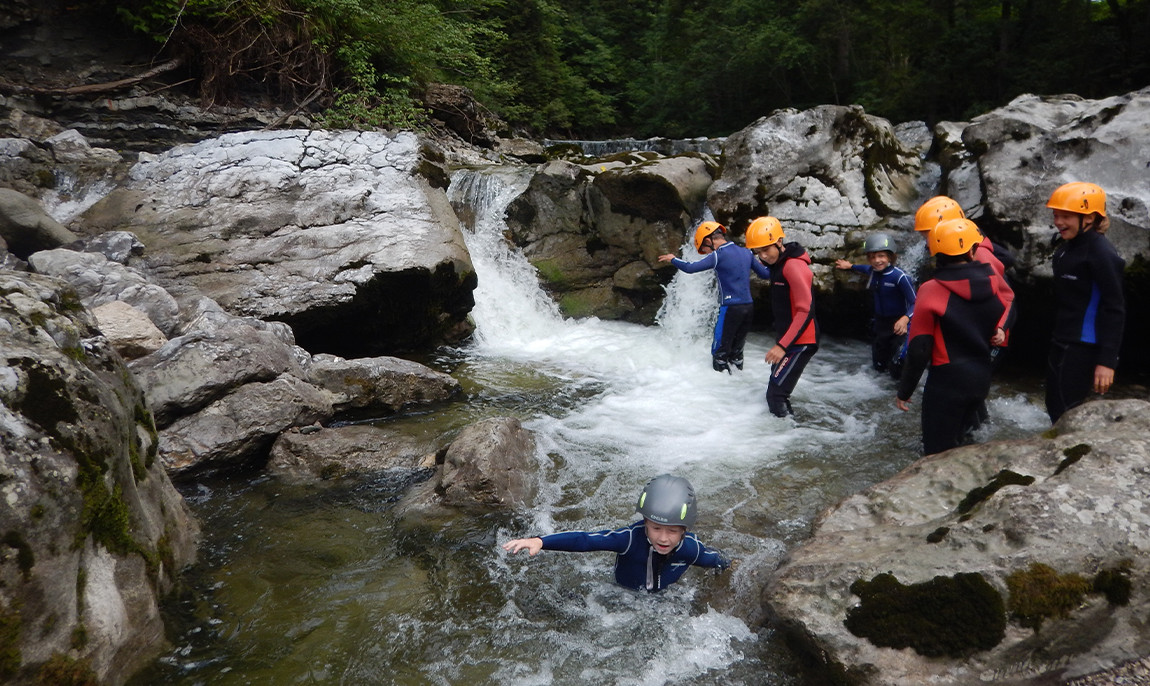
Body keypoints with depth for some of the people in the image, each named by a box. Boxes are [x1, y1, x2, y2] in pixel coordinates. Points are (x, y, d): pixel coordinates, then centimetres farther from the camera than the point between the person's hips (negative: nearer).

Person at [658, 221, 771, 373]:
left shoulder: (718, 255, -10)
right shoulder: (746, 252, 9)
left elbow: (690, 268, -13)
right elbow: (766, 273, 13)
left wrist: (672, 259, 4)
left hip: (730, 309, -7)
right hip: (749, 307, 7)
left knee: (720, 353, 5)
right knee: (736, 351, 18)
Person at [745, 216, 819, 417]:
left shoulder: (794, 266, -20)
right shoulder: (778, 264, 11)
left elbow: (806, 311, -26)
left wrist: (782, 346, -30)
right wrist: (781, 342, 15)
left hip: (800, 342, -10)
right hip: (785, 339, 10)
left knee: (776, 394, -14)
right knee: (776, 390, 17)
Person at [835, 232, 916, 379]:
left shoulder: (900, 276, -24)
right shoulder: (872, 272, -3)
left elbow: (915, 303, -23)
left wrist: (905, 319, -41)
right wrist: (850, 266, 37)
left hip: (898, 326, -6)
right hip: (879, 324, 6)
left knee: (897, 372, -7)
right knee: (879, 367, 18)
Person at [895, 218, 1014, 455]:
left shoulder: (931, 291, -16)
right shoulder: (993, 281, -3)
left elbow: (918, 350, -14)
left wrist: (904, 392, -5)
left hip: (946, 382, -6)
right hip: (982, 380, 6)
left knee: (937, 453, 3)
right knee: (955, 440, 23)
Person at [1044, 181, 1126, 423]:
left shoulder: (1101, 253, -17)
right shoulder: (1067, 247, 11)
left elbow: (1114, 309, -19)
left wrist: (1107, 360, -23)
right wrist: (1056, 339, 18)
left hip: (1083, 348, -9)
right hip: (1061, 343, 9)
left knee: (1066, 416, -6)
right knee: (1055, 408, 17)